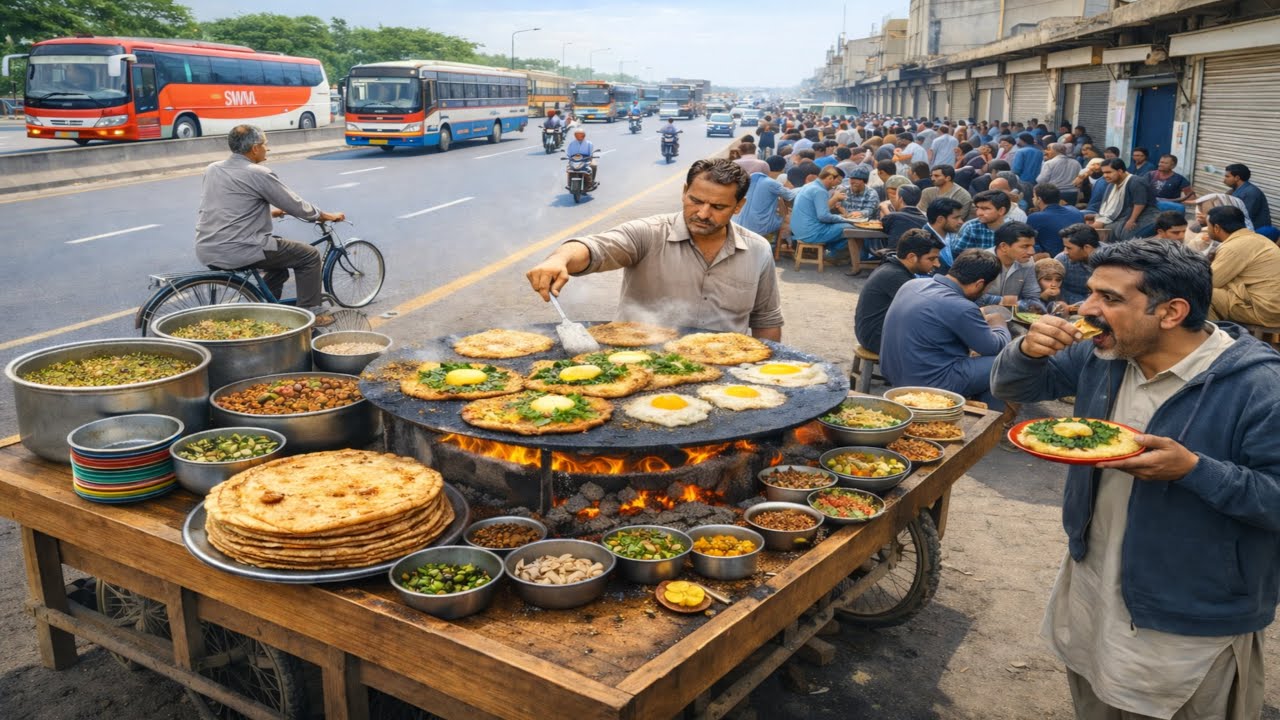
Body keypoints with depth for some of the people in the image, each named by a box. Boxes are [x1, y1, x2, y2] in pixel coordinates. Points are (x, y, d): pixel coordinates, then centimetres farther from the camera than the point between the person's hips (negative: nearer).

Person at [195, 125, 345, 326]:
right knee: (309, 256, 5)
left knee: (281, 255, 30)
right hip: (238, 252, -9)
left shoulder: (212, 170, 12)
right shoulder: (258, 174, -12)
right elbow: (295, 205, -5)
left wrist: (269, 211, 37)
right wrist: (326, 215, 12)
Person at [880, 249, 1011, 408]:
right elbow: (996, 348, -7)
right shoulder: (960, 307, -23)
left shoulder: (913, 283, 0)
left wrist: (980, 321, 20)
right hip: (929, 384, -9)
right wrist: (999, 324, 13)